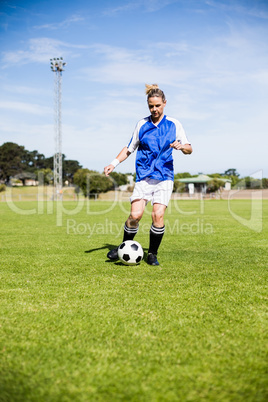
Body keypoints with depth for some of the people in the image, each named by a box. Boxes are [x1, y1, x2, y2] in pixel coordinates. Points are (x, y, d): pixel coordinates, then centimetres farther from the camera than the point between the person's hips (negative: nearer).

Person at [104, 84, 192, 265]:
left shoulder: (174, 124, 6)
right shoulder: (142, 124, 9)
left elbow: (189, 149, 7)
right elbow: (130, 148, 16)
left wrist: (181, 146, -16)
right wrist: (114, 163, 3)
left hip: (164, 177, 0)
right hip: (144, 176, 1)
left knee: (158, 215, -15)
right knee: (135, 215, -14)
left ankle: (153, 254, 5)